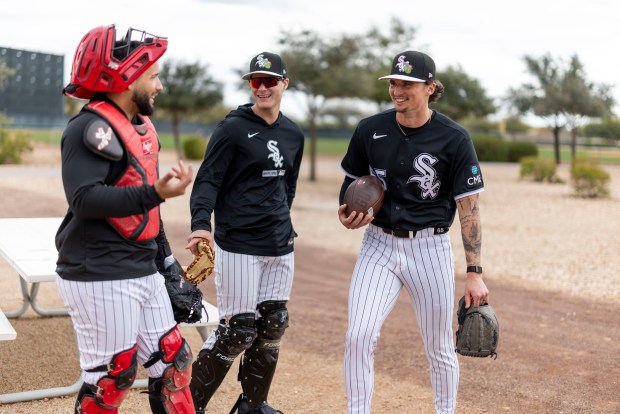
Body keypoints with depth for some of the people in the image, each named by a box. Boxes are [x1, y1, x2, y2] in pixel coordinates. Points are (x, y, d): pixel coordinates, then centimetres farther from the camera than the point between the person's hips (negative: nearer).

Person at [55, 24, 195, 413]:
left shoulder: (142, 126, 14)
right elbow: (84, 199, -27)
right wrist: (155, 193, -34)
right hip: (101, 279, -9)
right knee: (112, 377, -1)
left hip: (144, 273, 9)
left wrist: (166, 260, 21)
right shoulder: (92, 127, -15)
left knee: (174, 363, 12)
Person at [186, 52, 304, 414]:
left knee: (273, 325, 10)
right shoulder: (233, 128, -7)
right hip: (238, 245, -6)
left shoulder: (294, 135, 11)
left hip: (281, 246, 6)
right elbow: (207, 180, -12)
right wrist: (202, 224, -27)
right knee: (238, 330, -5)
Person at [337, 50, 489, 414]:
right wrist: (347, 214, -6)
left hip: (429, 248, -2)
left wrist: (475, 272, -12)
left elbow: (469, 206, -8)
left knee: (440, 350, 10)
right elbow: (353, 179, 15)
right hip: (379, 246, 2)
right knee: (358, 336, -12)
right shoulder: (370, 130, -1)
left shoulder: (454, 139, -9)